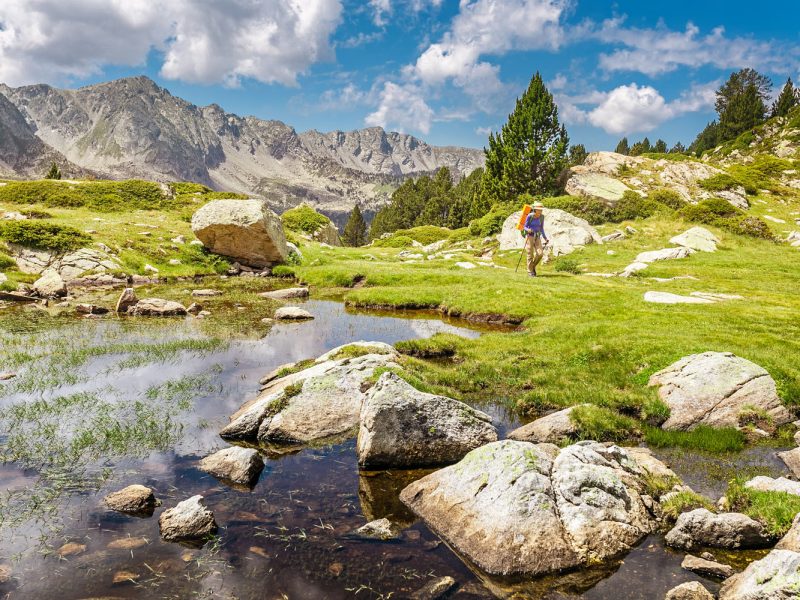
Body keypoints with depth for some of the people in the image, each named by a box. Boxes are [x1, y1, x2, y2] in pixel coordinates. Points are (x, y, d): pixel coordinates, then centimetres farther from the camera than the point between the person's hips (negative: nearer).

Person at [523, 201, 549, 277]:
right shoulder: (530, 216, -11)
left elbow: (541, 228, 12)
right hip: (529, 236, -4)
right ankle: (530, 271, 9)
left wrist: (545, 238, 10)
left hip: (537, 237, 4)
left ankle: (533, 266, 14)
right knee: (530, 255, -5)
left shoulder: (542, 217, 2)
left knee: (540, 253, -11)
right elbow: (525, 227, -5)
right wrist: (528, 230, -28)